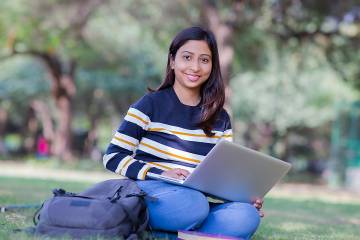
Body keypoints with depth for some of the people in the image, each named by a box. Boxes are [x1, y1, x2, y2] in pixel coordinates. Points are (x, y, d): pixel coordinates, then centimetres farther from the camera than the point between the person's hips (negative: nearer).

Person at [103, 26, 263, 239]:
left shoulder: (220, 119, 15)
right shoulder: (151, 104, 2)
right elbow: (113, 157, -2)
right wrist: (160, 174, -17)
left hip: (201, 199, 5)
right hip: (152, 192, -5)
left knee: (246, 216, -29)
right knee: (193, 205, -40)